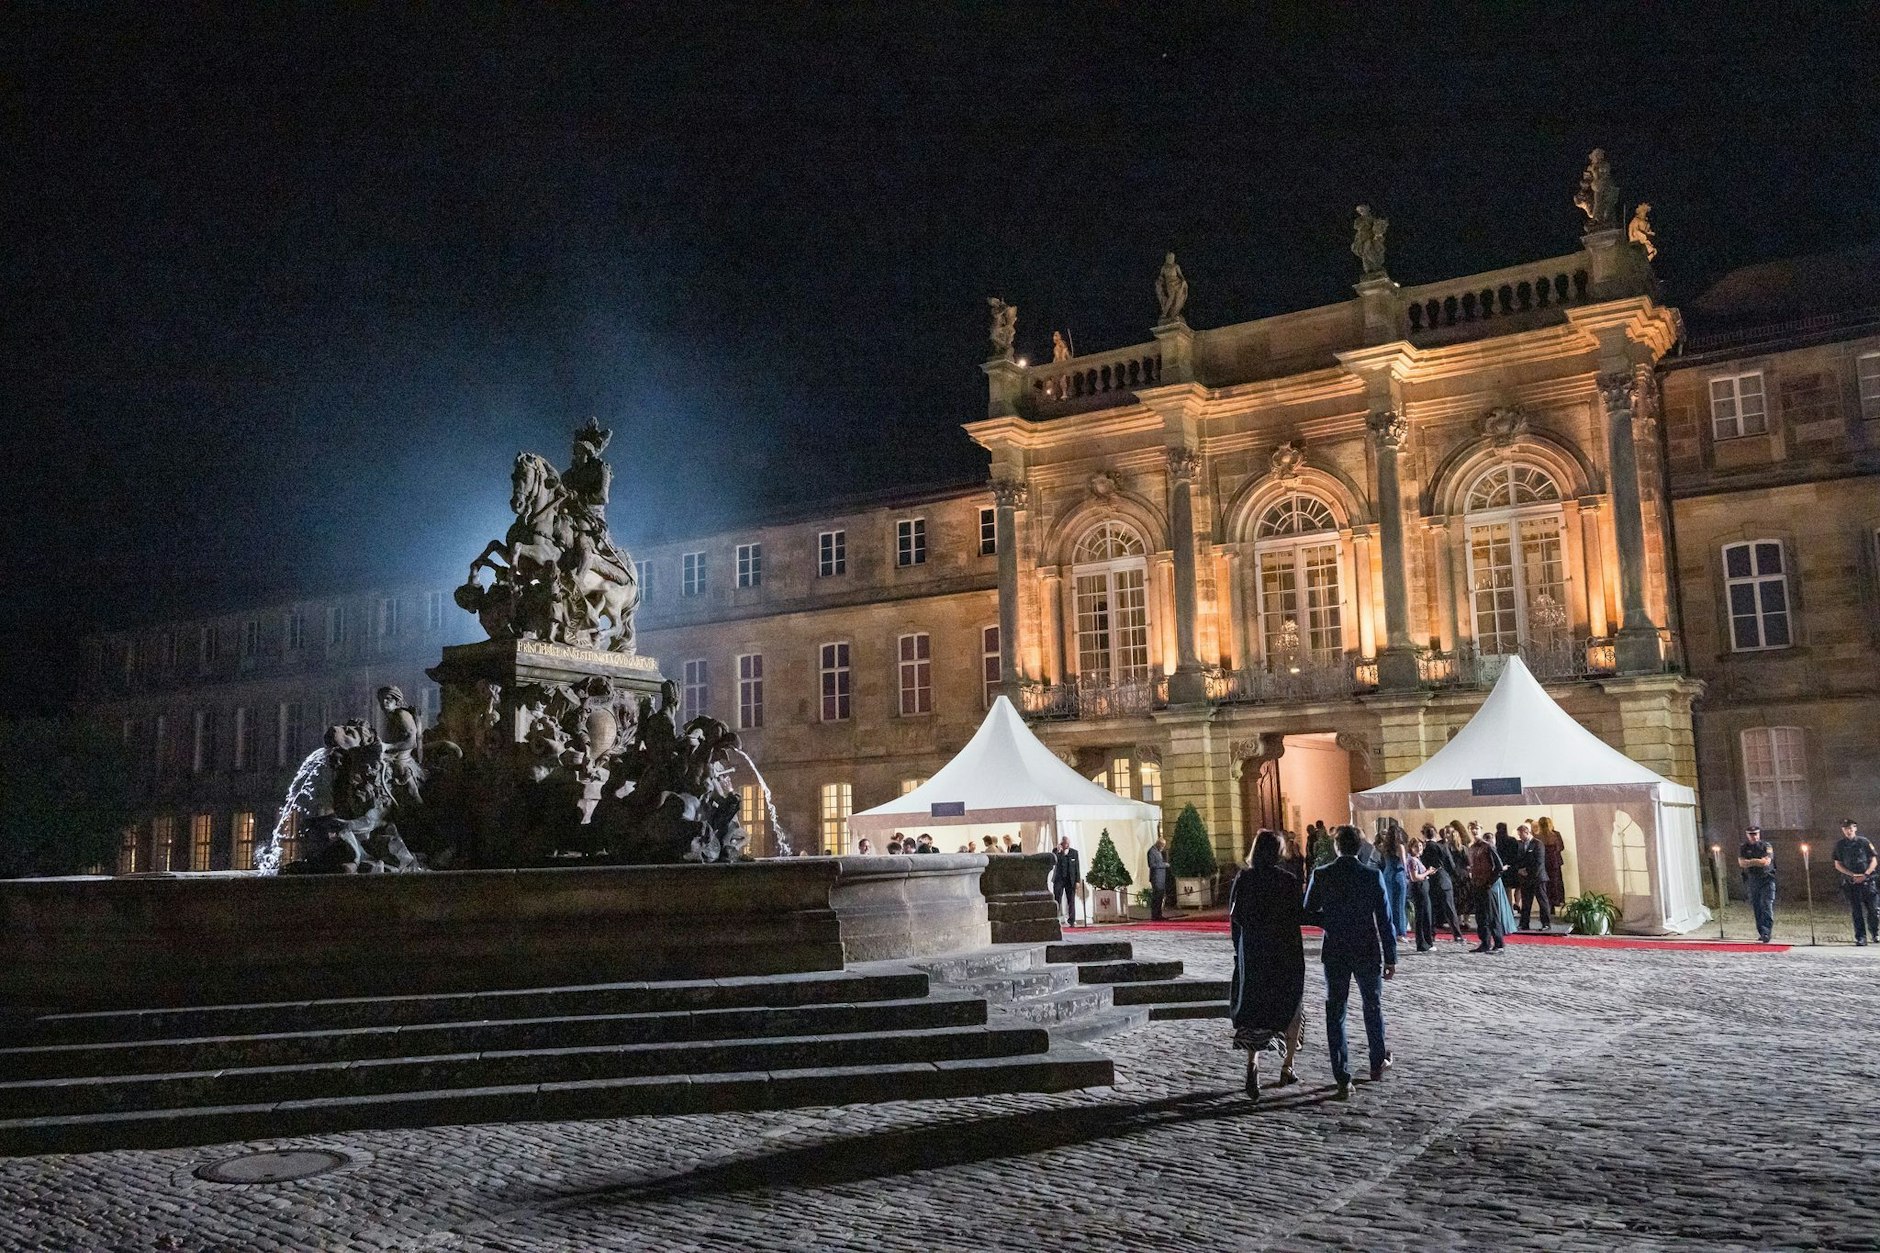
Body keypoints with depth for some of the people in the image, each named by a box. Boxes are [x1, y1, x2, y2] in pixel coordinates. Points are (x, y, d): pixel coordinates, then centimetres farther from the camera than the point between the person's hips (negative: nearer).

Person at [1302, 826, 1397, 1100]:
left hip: (1334, 954, 0)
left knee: (1335, 1013, 5)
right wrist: (1391, 958, -1)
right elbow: (1385, 921, -8)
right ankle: (1377, 1064, 37)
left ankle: (1343, 1080, 3)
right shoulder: (1373, 876, -10)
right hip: (1368, 953, 0)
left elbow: (1308, 914, -1)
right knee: (1373, 1007, 21)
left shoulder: (1321, 875, -8)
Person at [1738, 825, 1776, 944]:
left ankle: (1766, 933, -16)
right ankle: (1761, 933, 12)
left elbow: (1767, 861, -12)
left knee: (1767, 906, -12)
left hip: (1766, 880, -3)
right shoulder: (1743, 848, 9)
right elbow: (1741, 862, -6)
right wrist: (1758, 861, -14)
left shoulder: (1766, 846, 2)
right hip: (1752, 881, 3)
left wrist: (1751, 861, -8)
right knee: (1756, 908, 5)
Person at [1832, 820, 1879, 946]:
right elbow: (1838, 865, 6)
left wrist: (1865, 875, -9)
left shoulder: (1864, 842, 3)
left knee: (1872, 909, -1)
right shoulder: (1839, 846, 6)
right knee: (1856, 911, -1)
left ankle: (1875, 932, 22)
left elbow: (1873, 861, 4)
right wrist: (1853, 875, -7)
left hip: (1867, 880, -1)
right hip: (1850, 882, 1)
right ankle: (1860, 938, 1)